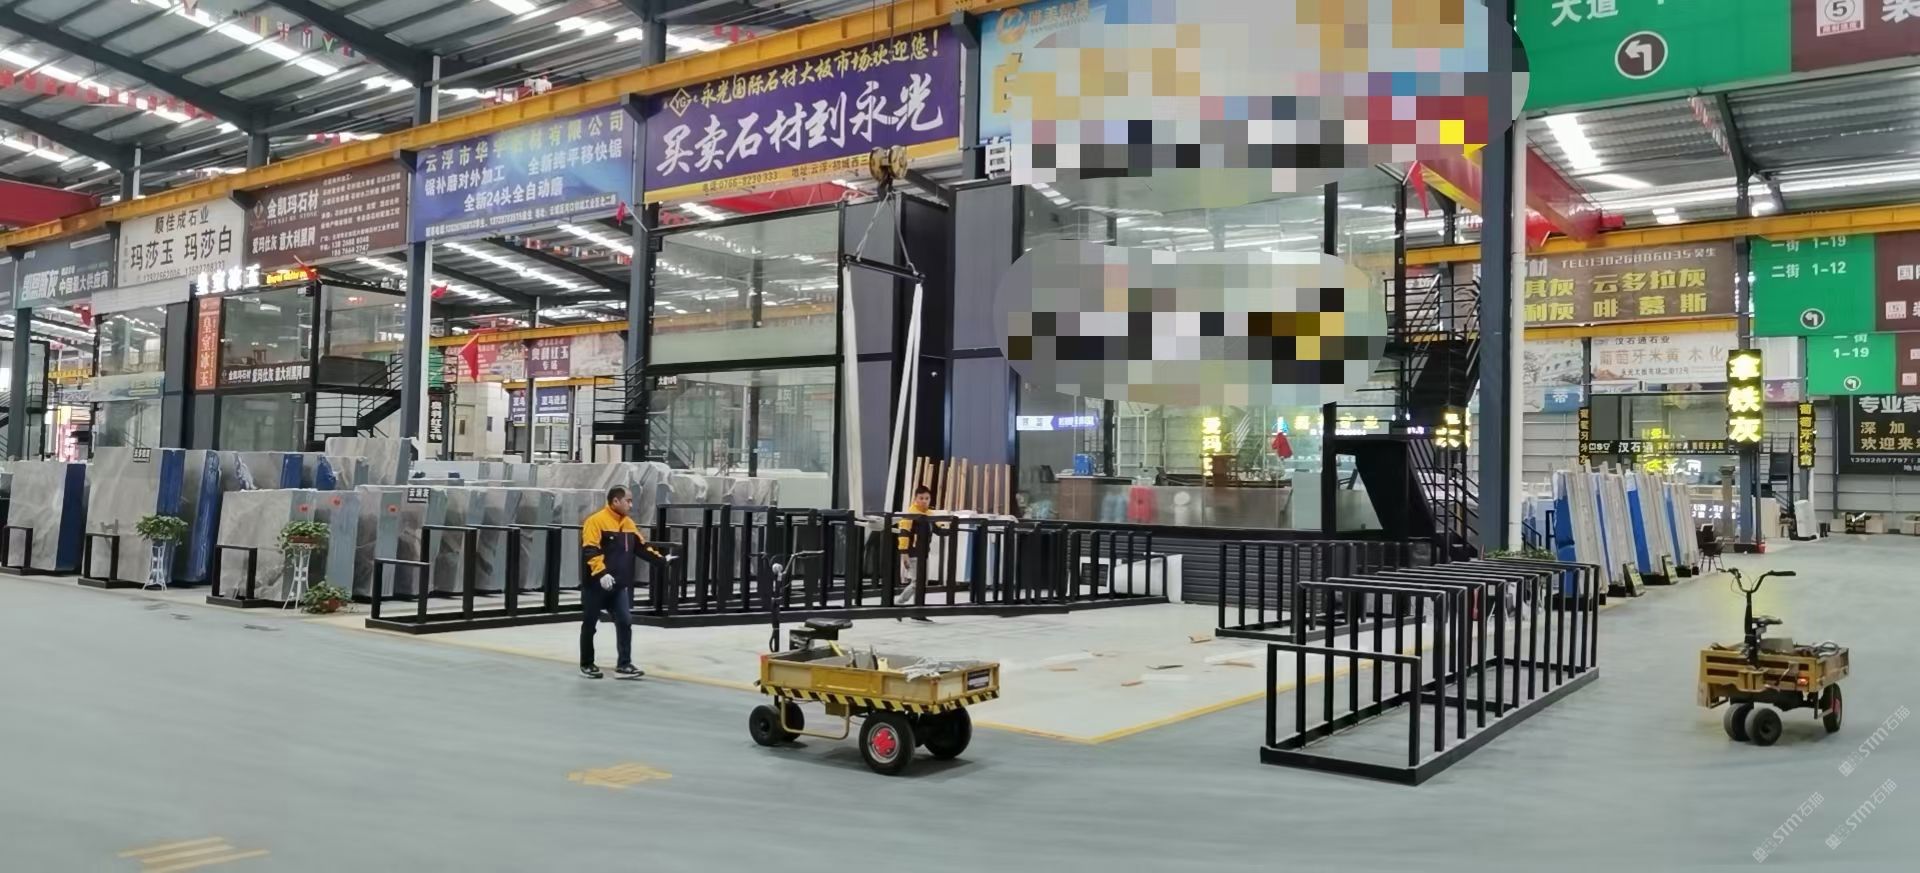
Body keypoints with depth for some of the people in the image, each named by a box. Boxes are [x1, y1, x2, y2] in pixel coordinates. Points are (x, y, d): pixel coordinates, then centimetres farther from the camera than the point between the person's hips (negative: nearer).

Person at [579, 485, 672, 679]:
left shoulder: (628, 523, 11)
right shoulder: (596, 521, -13)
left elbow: (641, 547, 15)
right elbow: (590, 551, -21)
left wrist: (661, 560, 5)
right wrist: (601, 573, -31)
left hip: (619, 585, 7)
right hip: (595, 584, -6)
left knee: (625, 622, 1)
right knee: (589, 624, 6)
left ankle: (624, 664, 7)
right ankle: (586, 664, 19)